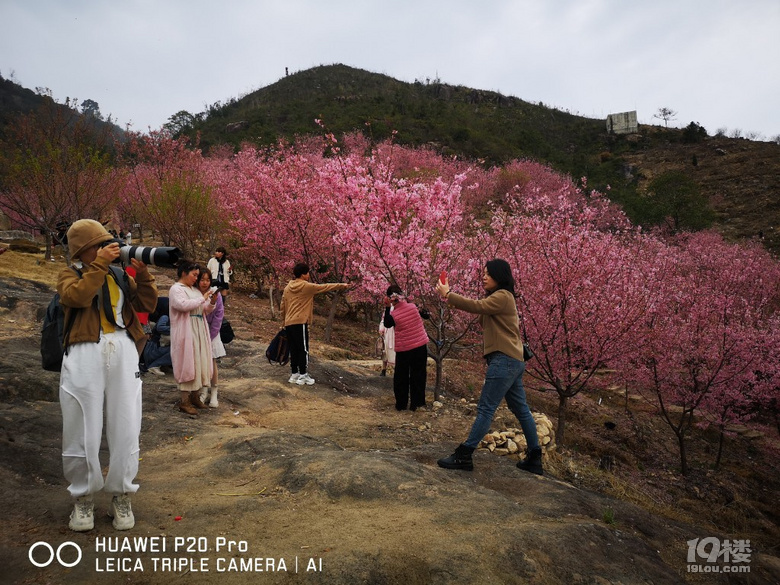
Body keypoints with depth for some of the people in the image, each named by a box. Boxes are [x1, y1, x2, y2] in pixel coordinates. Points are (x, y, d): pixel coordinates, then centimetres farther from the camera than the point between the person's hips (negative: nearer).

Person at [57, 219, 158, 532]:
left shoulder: (120, 275, 18)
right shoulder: (69, 275, 10)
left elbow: (146, 304, 9)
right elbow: (77, 296, -12)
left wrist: (143, 274, -2)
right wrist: (99, 265, -11)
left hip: (123, 352, 3)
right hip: (85, 355, -2)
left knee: (126, 428, 4)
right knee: (83, 429, 4)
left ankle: (121, 497, 20)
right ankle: (83, 497, 23)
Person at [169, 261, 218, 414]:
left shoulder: (195, 290, 15)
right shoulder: (176, 289, -6)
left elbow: (204, 310, 18)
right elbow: (183, 305, -24)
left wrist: (212, 302, -1)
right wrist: (203, 298, -18)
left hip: (199, 332, 8)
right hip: (186, 333, -7)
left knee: (199, 363, 10)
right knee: (187, 364, -5)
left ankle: (194, 396, 22)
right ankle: (184, 401, 3)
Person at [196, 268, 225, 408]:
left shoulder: (216, 295, -11)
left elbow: (219, 315, -6)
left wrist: (210, 335, -7)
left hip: (211, 334, 0)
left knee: (212, 362, 3)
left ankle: (214, 392, 11)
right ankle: (204, 390, 19)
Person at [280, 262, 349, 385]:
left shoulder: (287, 288, 12)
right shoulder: (307, 286, -7)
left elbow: (282, 307, 16)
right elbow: (325, 287, 1)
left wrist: (284, 322, 25)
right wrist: (341, 285, 12)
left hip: (289, 323, 7)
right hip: (300, 323, -7)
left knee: (293, 350, 11)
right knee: (303, 350, -1)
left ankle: (294, 374, 15)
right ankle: (303, 376, 1)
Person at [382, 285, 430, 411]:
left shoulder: (393, 315, -16)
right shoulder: (413, 306, -8)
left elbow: (387, 324, -1)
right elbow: (425, 315, 10)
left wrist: (387, 307, -7)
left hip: (403, 349, -2)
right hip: (421, 346, 2)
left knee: (401, 377, 14)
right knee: (418, 376, 12)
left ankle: (401, 404, 18)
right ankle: (417, 403, 14)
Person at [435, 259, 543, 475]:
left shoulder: (503, 296, -9)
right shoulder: (499, 298, 23)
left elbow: (477, 307, -20)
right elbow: (479, 308, 13)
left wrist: (448, 295, -14)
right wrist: (450, 296, 0)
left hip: (505, 360, -11)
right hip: (511, 361, 11)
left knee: (485, 408, -9)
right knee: (521, 409, 13)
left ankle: (463, 456, -6)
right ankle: (534, 458, 20)